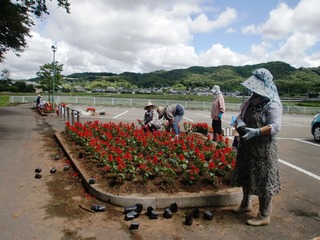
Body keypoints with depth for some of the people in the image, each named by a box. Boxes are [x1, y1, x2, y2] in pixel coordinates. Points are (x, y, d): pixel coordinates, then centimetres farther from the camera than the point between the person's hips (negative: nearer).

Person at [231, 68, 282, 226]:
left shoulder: (272, 104, -16)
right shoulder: (253, 100, 8)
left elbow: (275, 126, -23)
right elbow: (241, 114, 11)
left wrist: (256, 132, -36)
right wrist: (239, 123, -11)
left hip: (263, 148, -8)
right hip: (247, 146, 8)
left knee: (262, 181, 1)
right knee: (245, 176, 20)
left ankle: (264, 216, 15)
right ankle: (246, 204, 40)